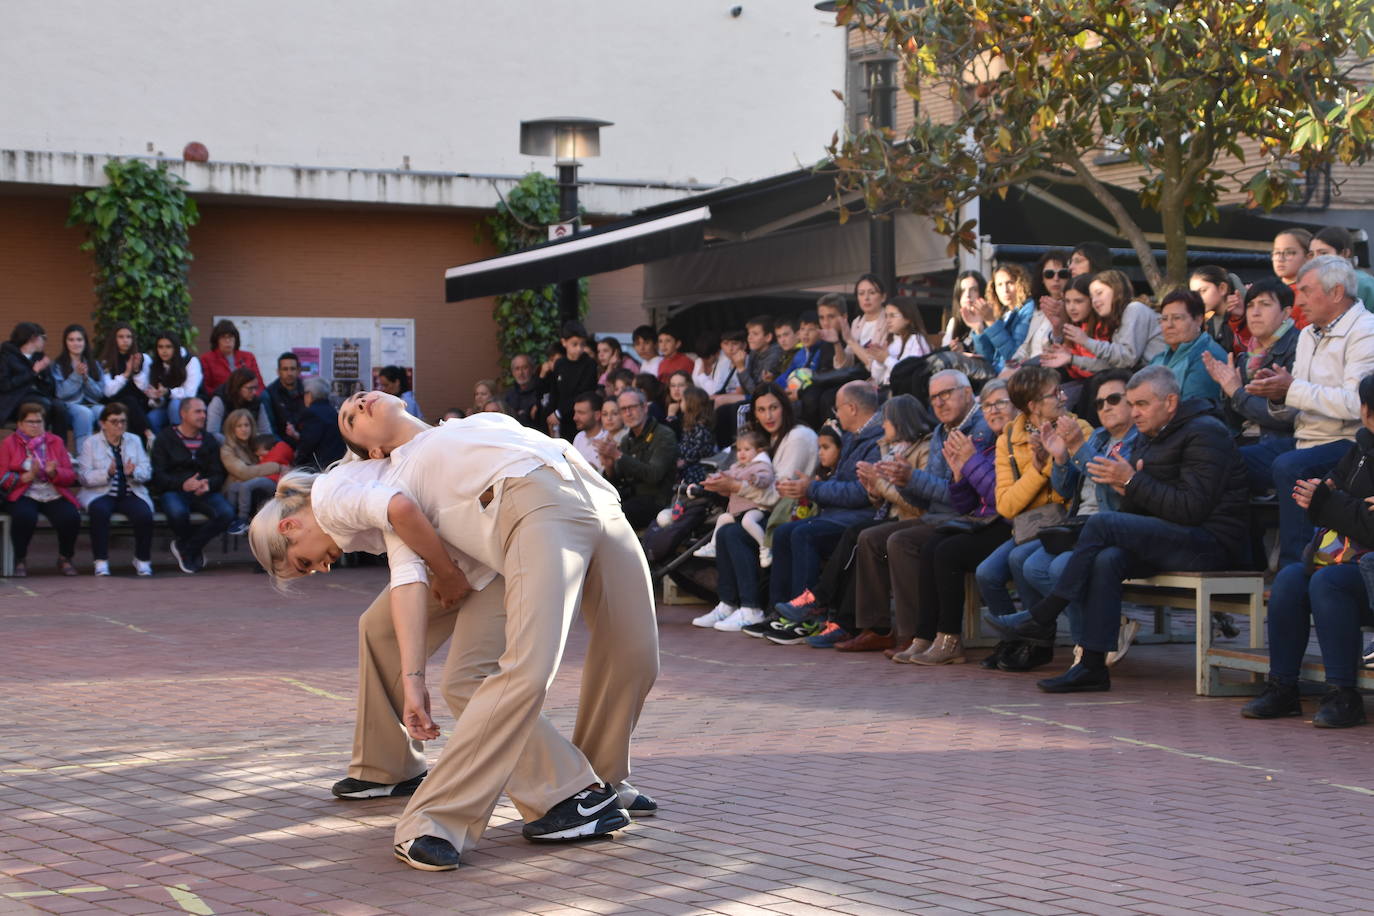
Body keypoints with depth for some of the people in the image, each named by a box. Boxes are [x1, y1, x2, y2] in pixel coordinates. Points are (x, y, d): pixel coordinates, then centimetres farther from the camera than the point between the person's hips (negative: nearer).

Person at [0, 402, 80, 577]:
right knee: (24, 516, -37)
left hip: (55, 496, 2)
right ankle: (20, 561, -13)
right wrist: (28, 476, -14)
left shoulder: (55, 442, 15)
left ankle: (65, 559, -1)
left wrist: (54, 472, -13)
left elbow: (71, 476, 9)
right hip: (24, 496, -2)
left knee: (71, 517, -29)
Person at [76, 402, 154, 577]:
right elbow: (84, 477, -6)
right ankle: (101, 562, -26)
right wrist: (107, 473, -23)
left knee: (144, 514, -29)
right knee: (100, 511, -36)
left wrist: (133, 472, -16)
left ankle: (142, 560, -10)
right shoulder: (90, 443, 5)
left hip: (130, 493, 2)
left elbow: (147, 472, 6)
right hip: (100, 494, -2)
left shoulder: (135, 440, 15)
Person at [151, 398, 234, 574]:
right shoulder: (165, 438, 5)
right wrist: (182, 484, -22)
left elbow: (218, 474, 12)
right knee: (178, 512, -39)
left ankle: (187, 548, -7)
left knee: (226, 513, -28)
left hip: (205, 491, 3)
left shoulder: (209, 439, 18)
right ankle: (194, 550, -5)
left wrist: (208, 484, -13)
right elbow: (158, 475, -4)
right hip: (174, 491, -3)